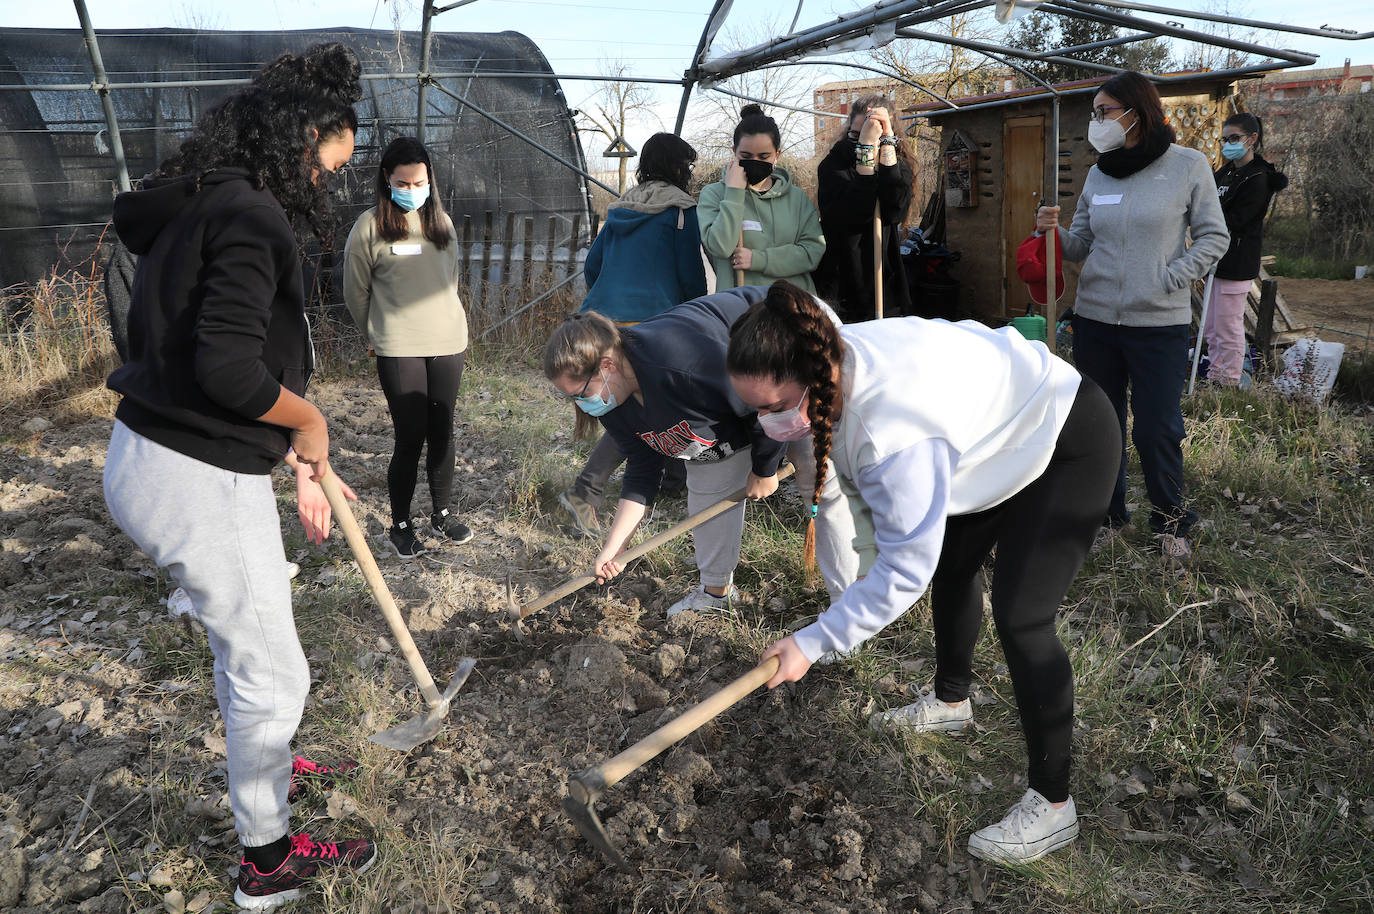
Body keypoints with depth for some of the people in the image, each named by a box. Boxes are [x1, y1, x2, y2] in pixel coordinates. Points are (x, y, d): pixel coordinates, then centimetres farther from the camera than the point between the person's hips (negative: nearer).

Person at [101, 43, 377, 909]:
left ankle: (265, 765, 53)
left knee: (247, 644, 29)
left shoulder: (206, 206, 12)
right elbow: (228, 369, -29)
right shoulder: (250, 213, -20)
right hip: (196, 479, -10)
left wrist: (300, 463, 17)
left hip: (159, 453, 10)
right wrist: (309, 421, -10)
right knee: (272, 672, 7)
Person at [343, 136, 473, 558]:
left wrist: (448, 327, 16)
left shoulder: (441, 222, 10)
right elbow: (356, 292, 4)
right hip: (398, 351, -4)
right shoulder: (370, 226, -5)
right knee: (410, 438, -2)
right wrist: (379, 334, 12)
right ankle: (400, 525, 14)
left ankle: (442, 514, 26)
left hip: (448, 344, 4)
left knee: (442, 433, 11)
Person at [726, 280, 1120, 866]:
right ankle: (950, 702, 47)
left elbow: (905, 568, -36)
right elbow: (862, 481, 5)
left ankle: (1051, 807, 1)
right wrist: (867, 552, 8)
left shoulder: (894, 430, -43)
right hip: (1001, 425, 10)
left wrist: (811, 644, -30)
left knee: (1020, 617, -14)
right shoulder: (835, 364, -15)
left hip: (1071, 444, -10)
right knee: (952, 566, 22)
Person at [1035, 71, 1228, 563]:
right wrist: (1056, 232, -8)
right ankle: (1106, 514, 30)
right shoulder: (1098, 173, 8)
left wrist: (1171, 280, -12)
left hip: (1160, 323, -4)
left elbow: (1213, 237, 0)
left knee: (1156, 430, 0)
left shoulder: (1188, 166, -4)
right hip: (1095, 318, 4)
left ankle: (1171, 523, 22)